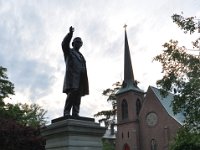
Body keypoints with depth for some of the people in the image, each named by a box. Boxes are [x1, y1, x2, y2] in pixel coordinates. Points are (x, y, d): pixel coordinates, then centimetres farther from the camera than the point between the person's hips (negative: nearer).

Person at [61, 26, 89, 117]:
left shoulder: (81, 56, 31)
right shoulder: (68, 52, 17)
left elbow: (84, 68, 20)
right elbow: (64, 44, -5)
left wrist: (85, 82, 8)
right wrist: (70, 34, -20)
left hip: (80, 78, 5)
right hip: (72, 75, -5)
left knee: (78, 96, -5)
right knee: (72, 93, -19)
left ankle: (75, 114, -10)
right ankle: (66, 113, -20)